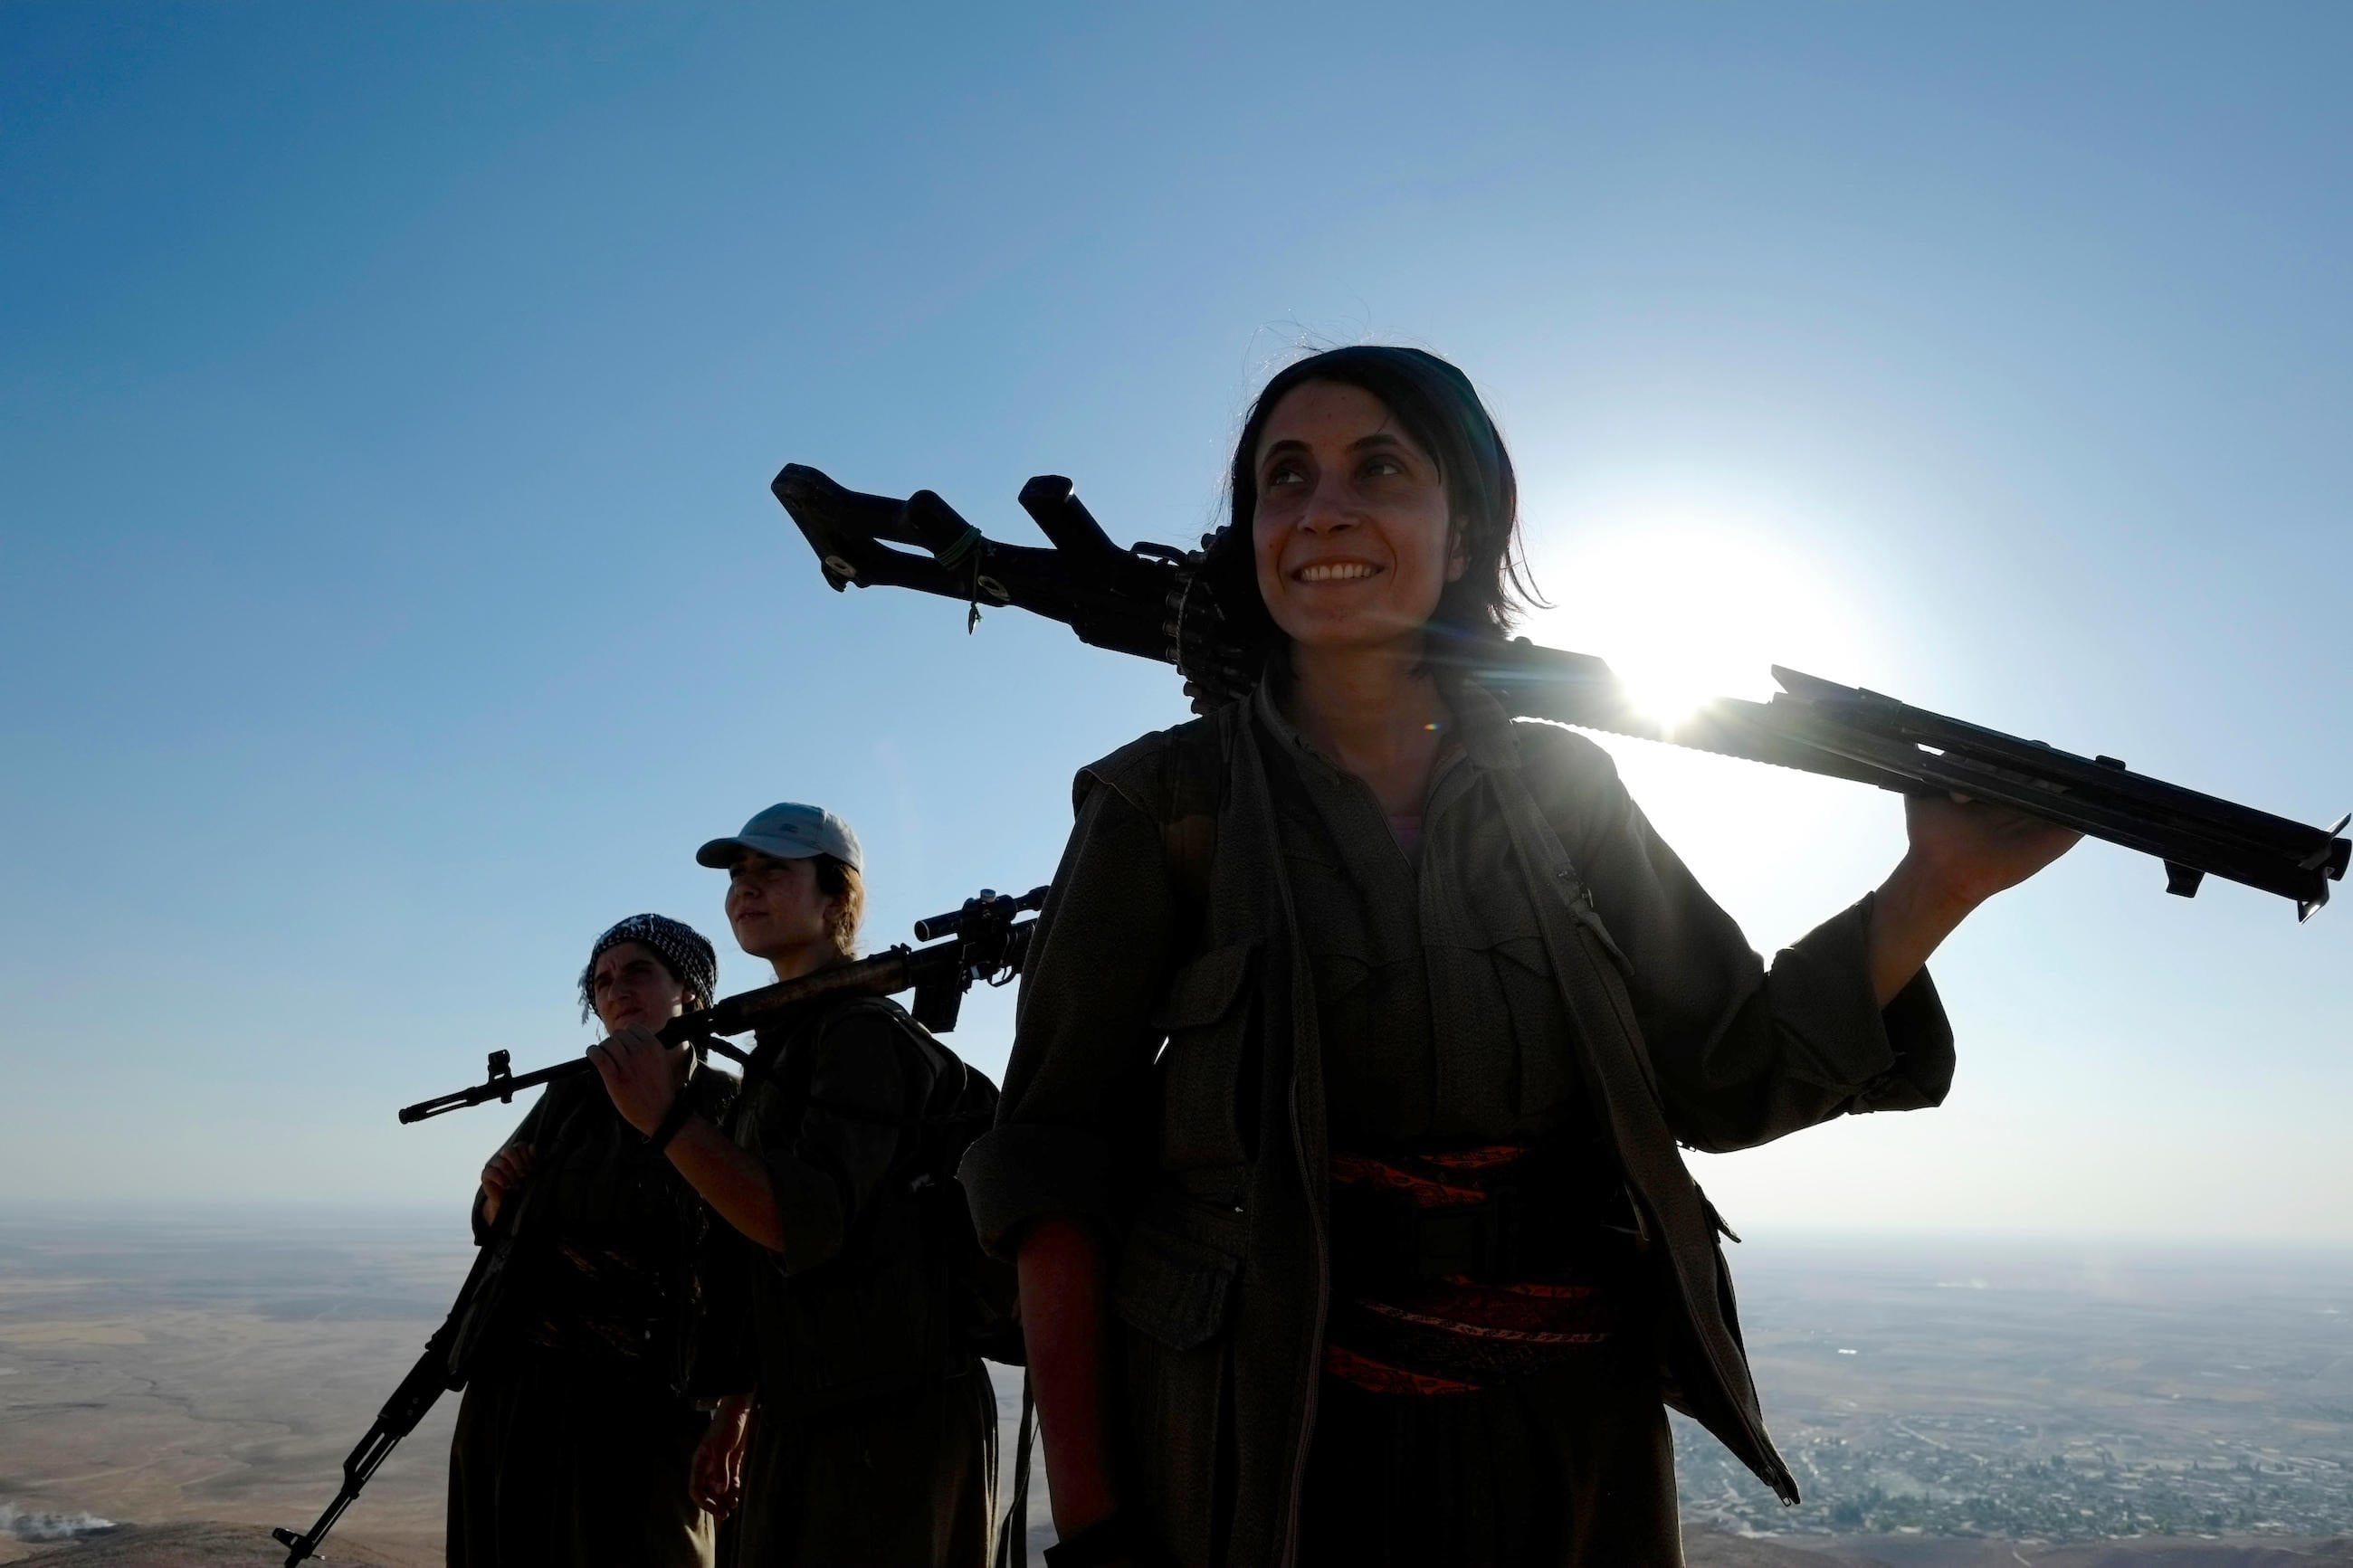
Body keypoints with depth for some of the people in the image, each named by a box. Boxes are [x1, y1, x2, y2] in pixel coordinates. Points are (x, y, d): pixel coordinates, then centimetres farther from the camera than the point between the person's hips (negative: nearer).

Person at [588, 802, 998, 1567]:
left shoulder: (867, 1034, -13)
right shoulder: (787, 1040, 15)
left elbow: (806, 1223, -24)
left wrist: (665, 1117, -26)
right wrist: (740, 1404, 18)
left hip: (887, 1420, -9)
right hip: (798, 1420, 9)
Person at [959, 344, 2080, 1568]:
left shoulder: (1562, 789, 2)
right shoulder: (1166, 805, -8)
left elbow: (1726, 1073, 3)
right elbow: (1059, 1164, -8)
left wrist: (1938, 883, -9)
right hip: (1263, 1452, -3)